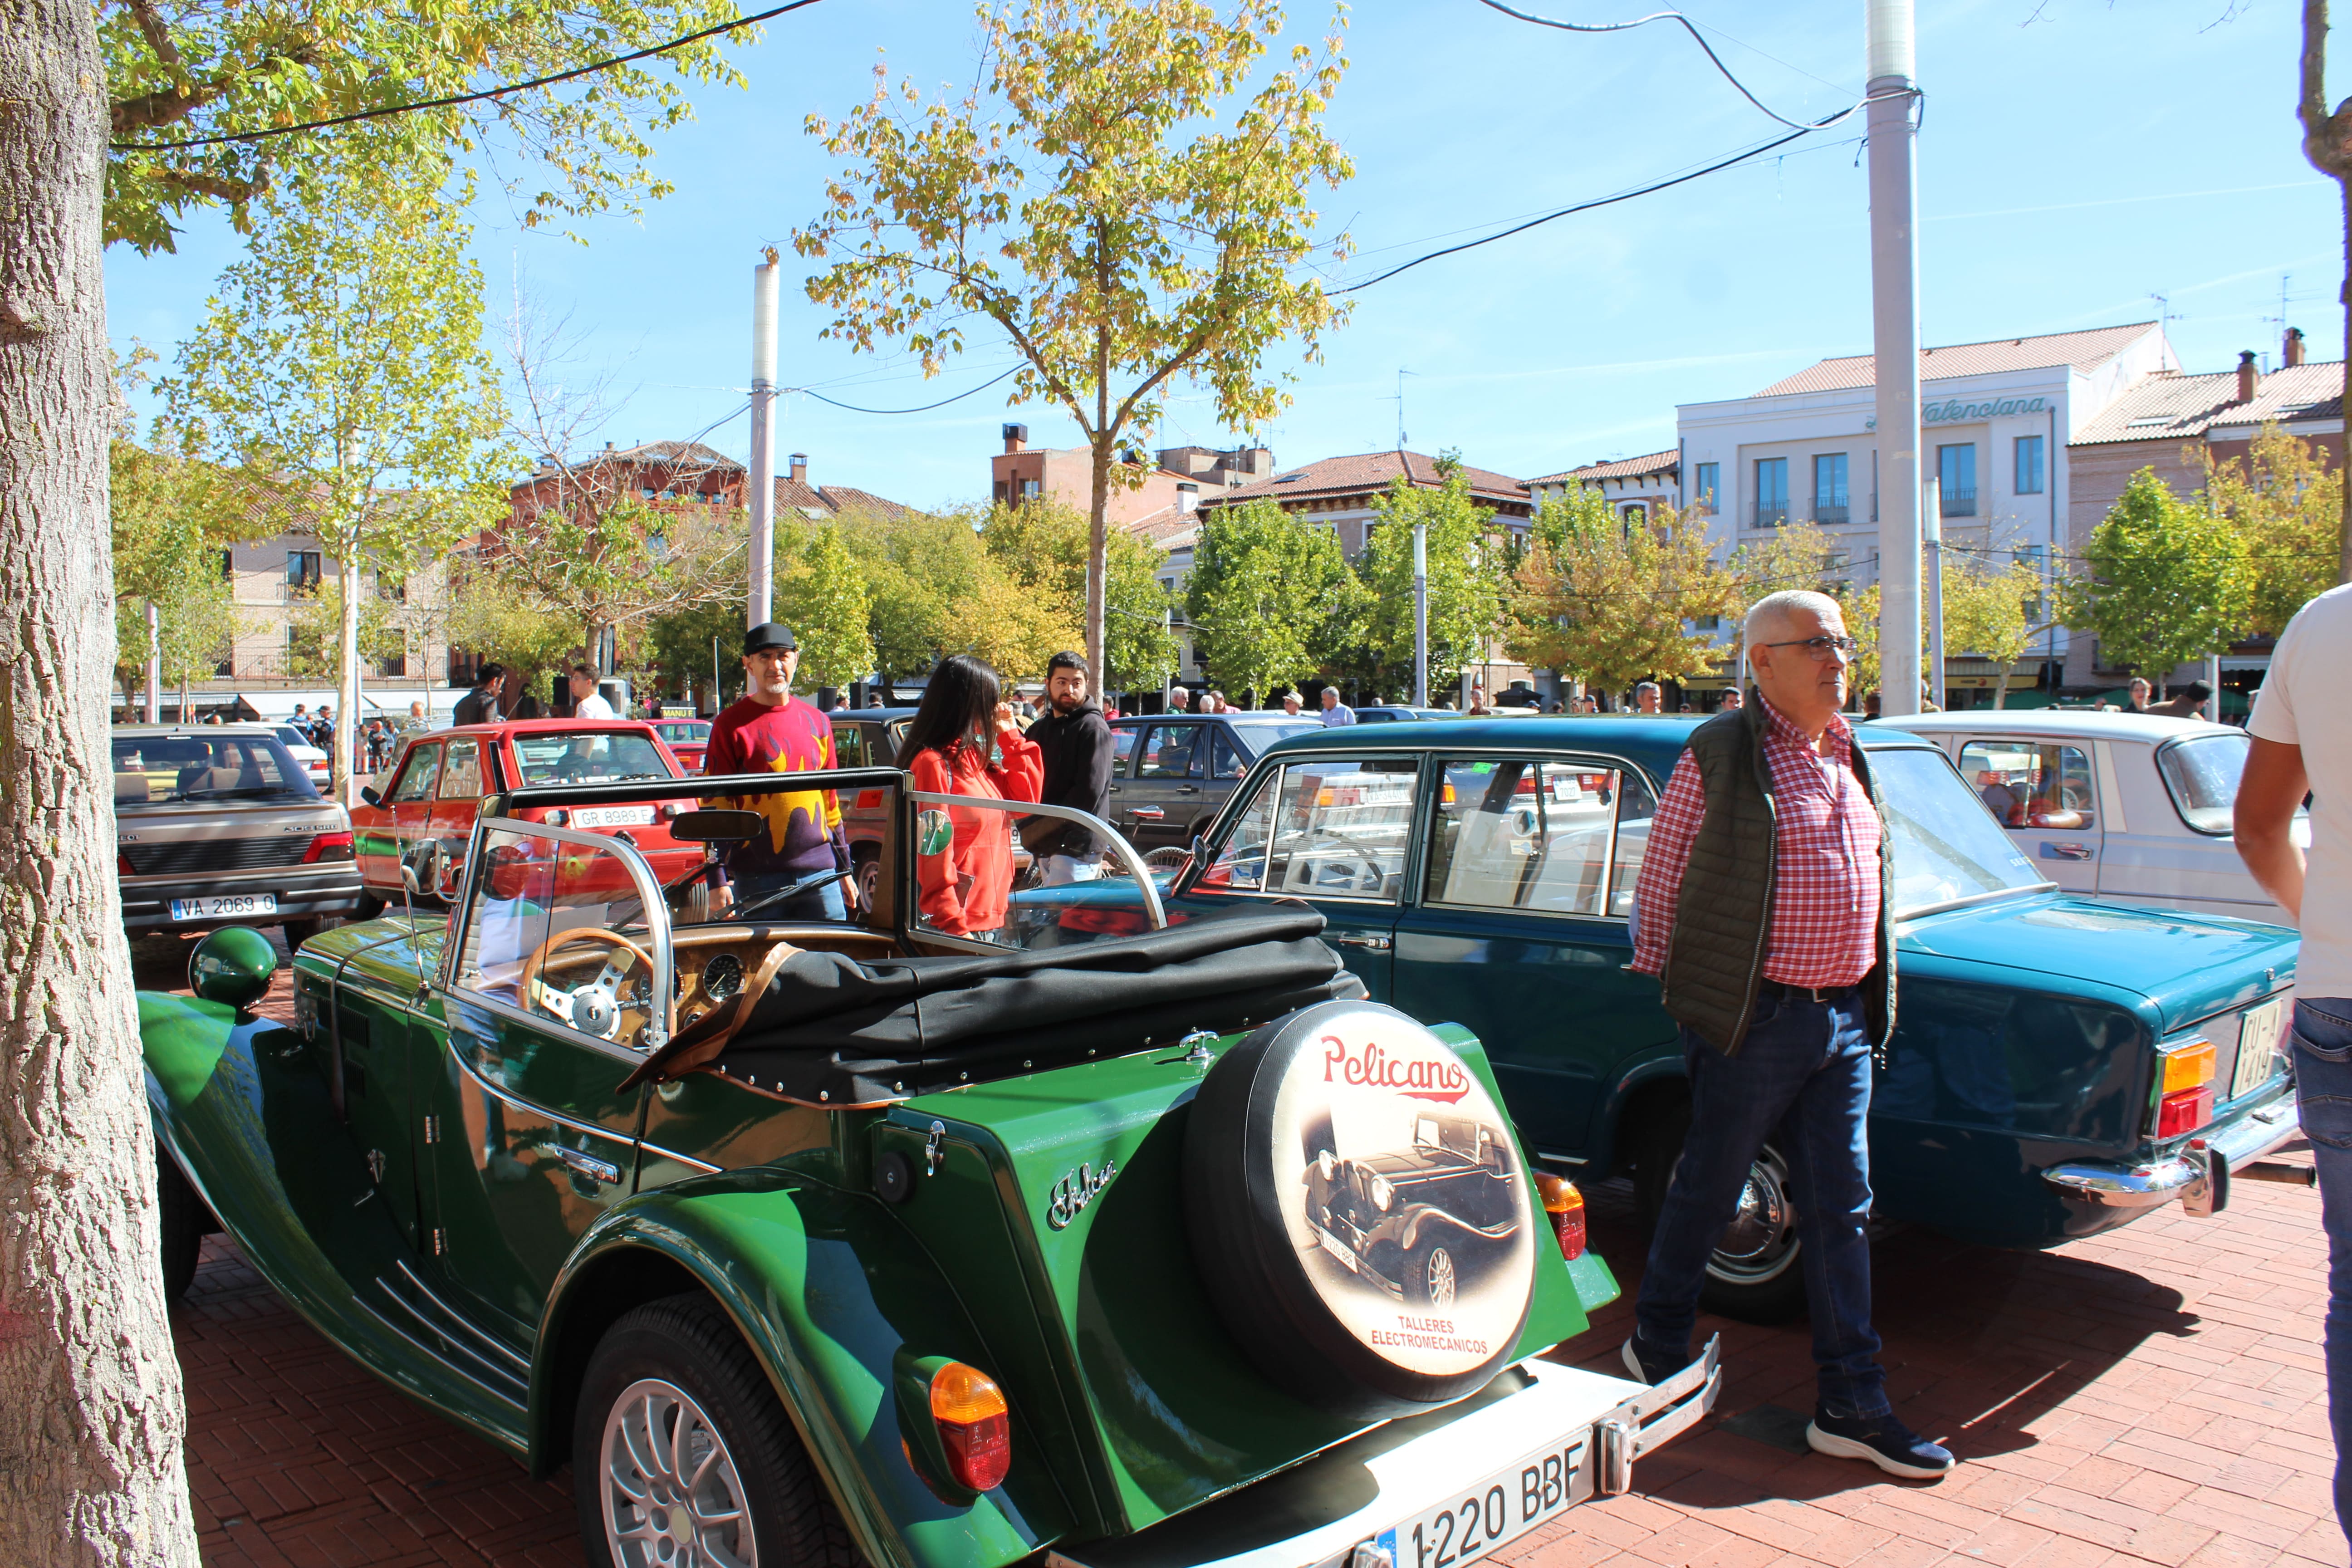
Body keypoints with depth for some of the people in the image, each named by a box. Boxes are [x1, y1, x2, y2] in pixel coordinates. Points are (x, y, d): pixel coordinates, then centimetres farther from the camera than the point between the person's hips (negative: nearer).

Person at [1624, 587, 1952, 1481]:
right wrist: (1668, 985, 0)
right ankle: (1657, 1346, 29)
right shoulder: (1719, 756, -8)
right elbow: (1659, 881, -3)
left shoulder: (1849, 759, 13)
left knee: (1841, 1213, 9)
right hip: (1753, 1022, -6)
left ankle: (1852, 1408, 17)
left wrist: (1869, 1007, 19)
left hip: (1845, 1019, 6)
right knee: (1708, 1195, 7)